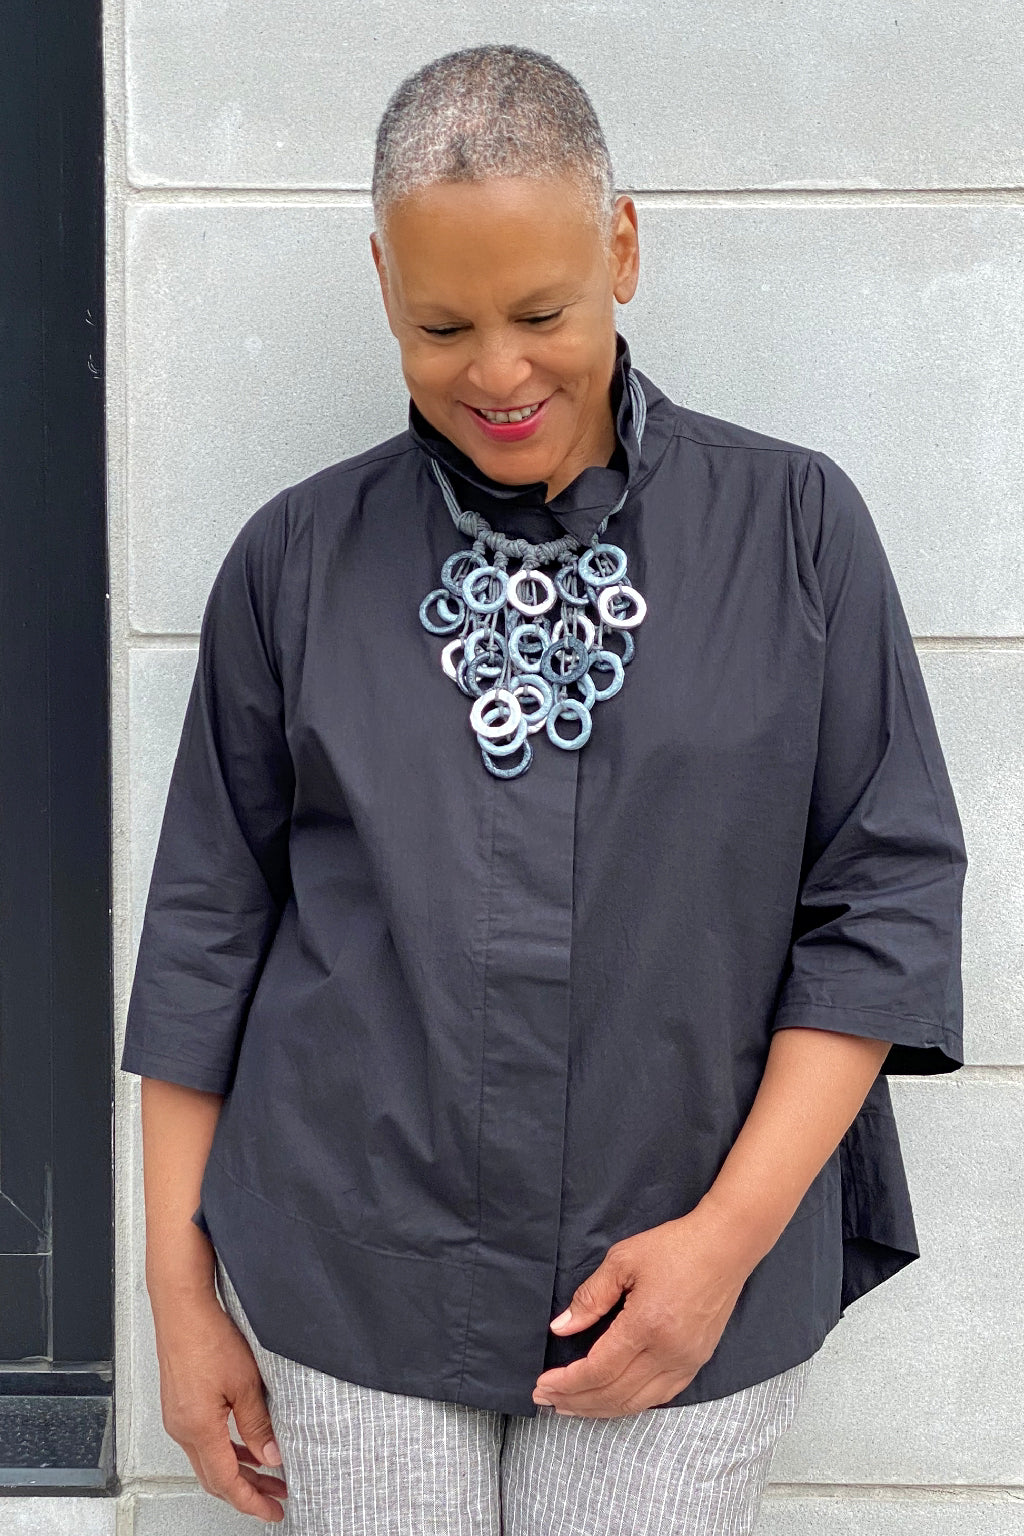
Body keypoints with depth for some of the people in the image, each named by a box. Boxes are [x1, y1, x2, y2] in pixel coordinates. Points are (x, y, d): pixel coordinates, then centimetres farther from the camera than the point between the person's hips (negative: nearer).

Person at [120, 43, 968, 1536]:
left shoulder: (796, 527, -1)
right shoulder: (297, 560, 2)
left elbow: (887, 893, -3)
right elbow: (208, 926, 5)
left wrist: (733, 1231, -10)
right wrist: (180, 1285, 5)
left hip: (699, 1294, 0)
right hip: (352, 1287, 1)